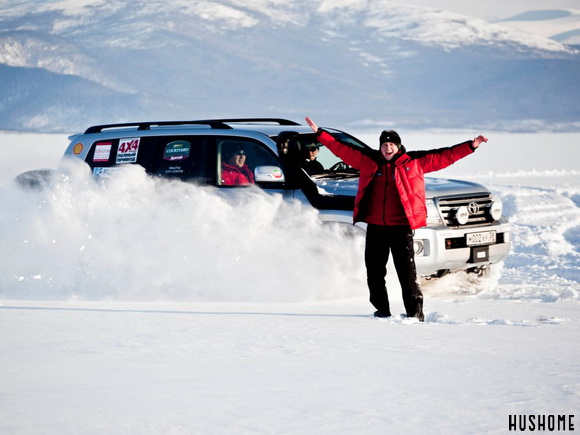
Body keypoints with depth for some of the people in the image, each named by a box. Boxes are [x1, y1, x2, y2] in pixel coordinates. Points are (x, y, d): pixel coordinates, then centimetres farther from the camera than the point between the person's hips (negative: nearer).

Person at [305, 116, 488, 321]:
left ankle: (415, 311, -2)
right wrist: (319, 133, 10)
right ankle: (382, 309, 21)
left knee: (407, 272, -7)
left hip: (401, 227, -3)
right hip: (375, 227, 4)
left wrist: (470, 146, -7)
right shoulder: (368, 160, 8)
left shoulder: (414, 162, 2)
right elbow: (342, 149, 12)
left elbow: (444, 156, 0)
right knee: (374, 272, 8)